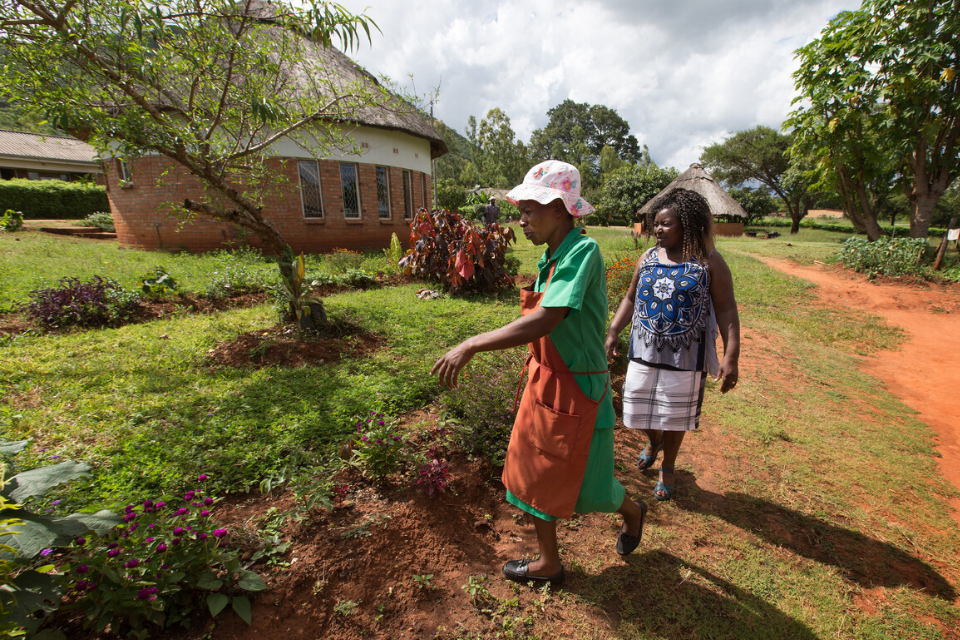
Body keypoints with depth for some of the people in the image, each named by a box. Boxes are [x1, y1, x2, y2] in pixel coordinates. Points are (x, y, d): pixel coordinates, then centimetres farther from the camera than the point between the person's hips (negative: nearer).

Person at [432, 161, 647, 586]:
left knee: (585, 485, 15)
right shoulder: (551, 257, 3)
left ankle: (631, 511, 51)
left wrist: (470, 346, -33)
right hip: (544, 383, 8)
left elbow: (544, 321, -34)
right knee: (535, 476, 18)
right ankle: (548, 563, 42)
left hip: (577, 391, -8)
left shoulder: (583, 252, -23)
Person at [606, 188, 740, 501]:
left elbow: (726, 311, -6)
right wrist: (613, 332, 1)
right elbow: (631, 299, 12)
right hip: (644, 353, 3)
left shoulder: (709, 262, -5)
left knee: (674, 417, 12)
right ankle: (654, 441, 49)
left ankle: (668, 467, 38)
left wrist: (731, 357, -13)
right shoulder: (647, 259, 5)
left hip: (684, 358, -3)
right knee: (640, 411, 13)